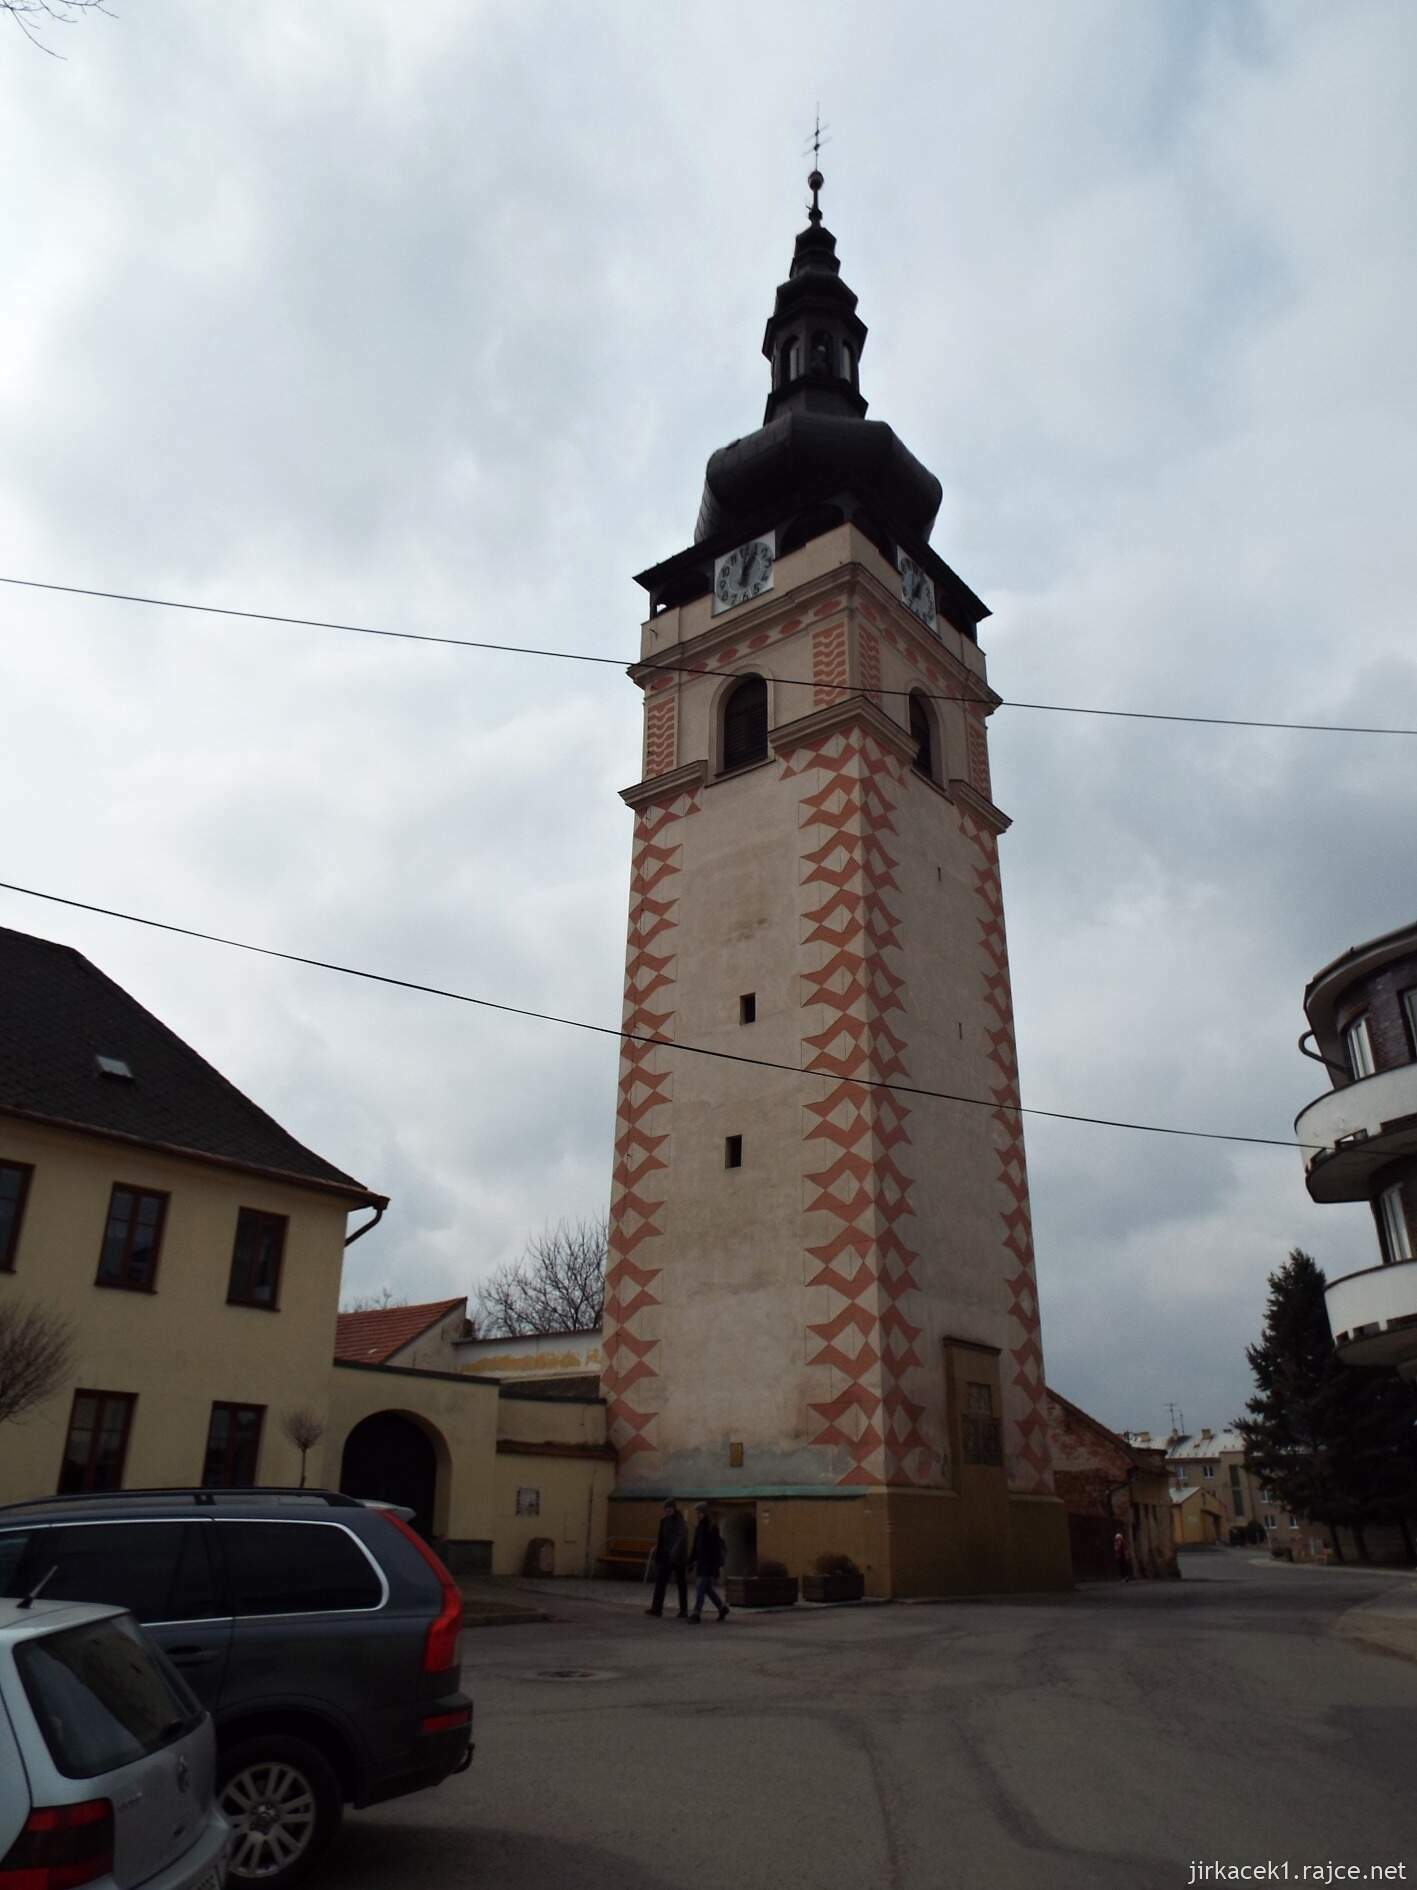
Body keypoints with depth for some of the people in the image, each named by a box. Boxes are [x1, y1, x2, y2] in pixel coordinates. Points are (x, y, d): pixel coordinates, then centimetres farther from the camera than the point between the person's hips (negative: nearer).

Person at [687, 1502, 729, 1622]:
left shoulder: (713, 1527, -14)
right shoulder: (698, 1526, 9)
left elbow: (717, 1547, -16)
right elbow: (695, 1545, 14)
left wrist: (716, 1566, -18)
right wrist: (691, 1561, 12)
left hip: (710, 1562, -8)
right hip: (701, 1561, 8)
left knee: (701, 1588, -10)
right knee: (707, 1588, 12)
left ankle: (697, 1614, -7)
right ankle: (723, 1607, 27)